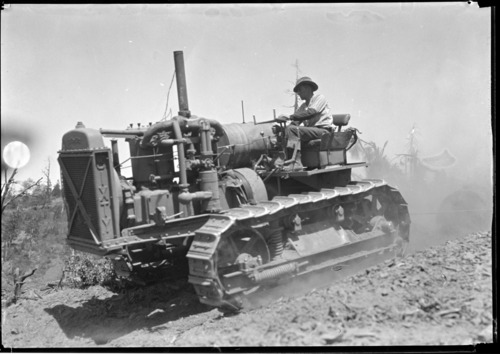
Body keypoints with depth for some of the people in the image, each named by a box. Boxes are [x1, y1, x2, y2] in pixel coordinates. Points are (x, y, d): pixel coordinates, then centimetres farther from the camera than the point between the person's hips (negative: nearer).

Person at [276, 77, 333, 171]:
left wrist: (289, 117, -25)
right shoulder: (303, 106, 25)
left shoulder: (320, 98, 2)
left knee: (292, 129, -26)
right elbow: (296, 122, 10)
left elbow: (310, 113, -18)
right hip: (310, 131, 8)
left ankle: (296, 163, -34)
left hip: (323, 131, -8)